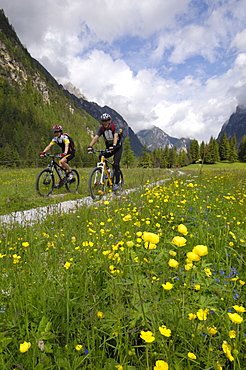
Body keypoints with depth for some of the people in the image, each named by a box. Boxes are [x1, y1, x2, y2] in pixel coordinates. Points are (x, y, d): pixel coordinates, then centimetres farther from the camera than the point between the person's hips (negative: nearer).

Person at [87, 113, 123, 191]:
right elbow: (96, 137, -21)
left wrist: (114, 145, -54)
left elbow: (116, 136, -36)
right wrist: (90, 146, -38)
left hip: (117, 147, -4)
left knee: (116, 164, -16)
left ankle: (117, 183, -5)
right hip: (109, 147, 4)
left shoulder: (115, 126, -19)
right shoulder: (101, 128, -9)